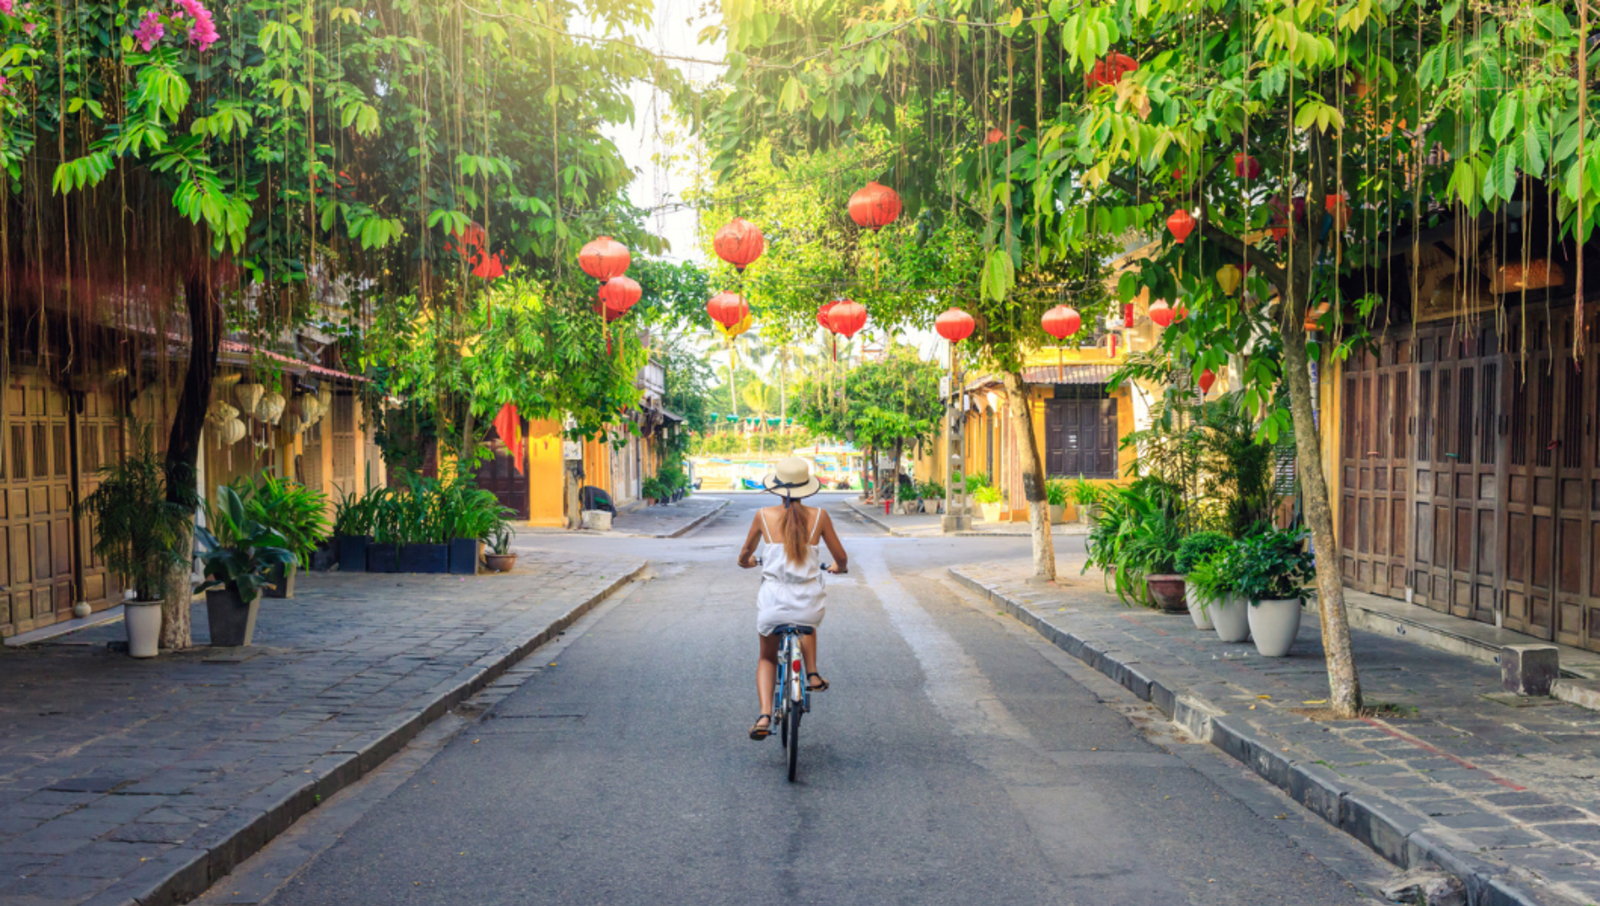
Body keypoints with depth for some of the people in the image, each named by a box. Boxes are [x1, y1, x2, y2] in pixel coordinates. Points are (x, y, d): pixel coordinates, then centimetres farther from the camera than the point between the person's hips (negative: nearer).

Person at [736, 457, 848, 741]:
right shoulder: (819, 516, 0)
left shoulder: (764, 515, 0)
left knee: (767, 658, 24)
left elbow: (745, 557, 14)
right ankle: (813, 674, 29)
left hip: (773, 603, -1)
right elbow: (841, 557, 9)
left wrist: (748, 561, 38)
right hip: (810, 604, 1)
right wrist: (837, 567, 33)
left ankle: (764, 715, 4)